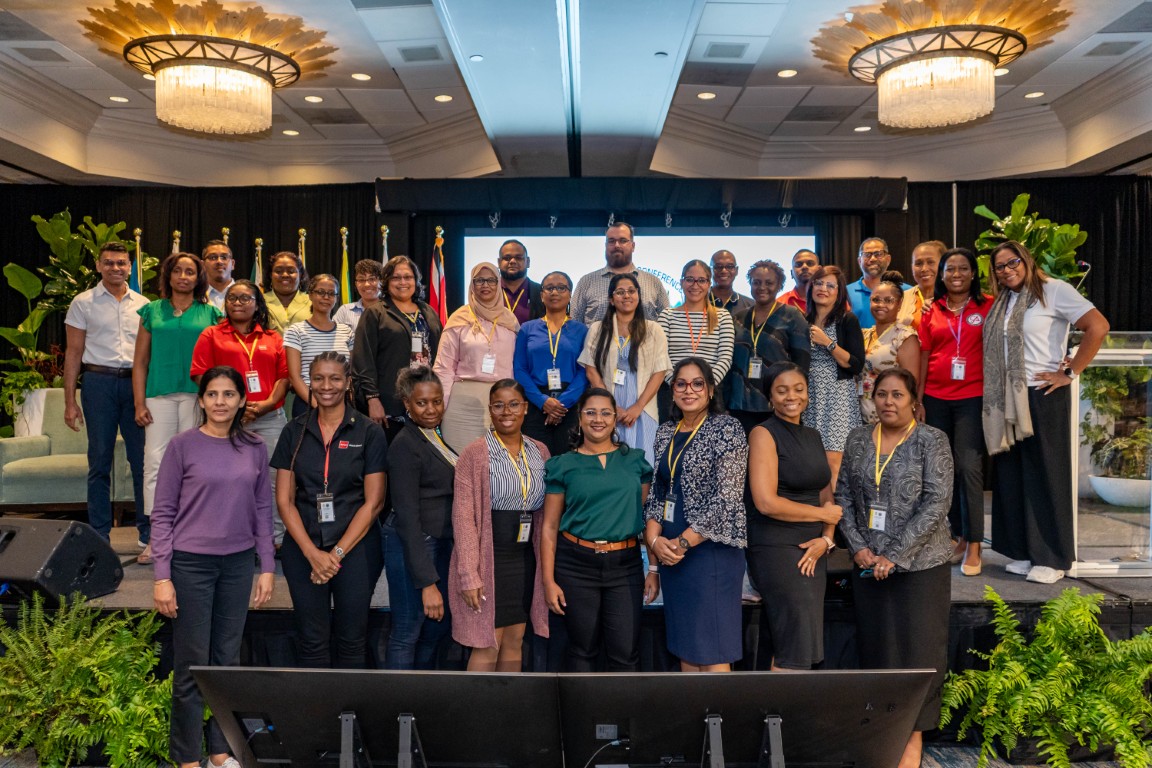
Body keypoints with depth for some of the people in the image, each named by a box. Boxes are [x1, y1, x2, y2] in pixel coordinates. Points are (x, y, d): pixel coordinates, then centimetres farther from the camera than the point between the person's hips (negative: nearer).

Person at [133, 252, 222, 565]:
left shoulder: (211, 313, 10)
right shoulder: (152, 311, 13)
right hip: (160, 394, 1)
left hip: (197, 395, -1)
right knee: (155, 461, -6)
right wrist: (139, 402, 1)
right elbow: (140, 361, 10)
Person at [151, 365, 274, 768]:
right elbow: (162, 513, -5)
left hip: (238, 564, 3)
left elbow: (263, 511, 8)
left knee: (228, 659, 11)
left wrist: (267, 567, 5)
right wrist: (161, 577, -9)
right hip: (191, 564, -3)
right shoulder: (183, 445, -5)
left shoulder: (254, 449, 4)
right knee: (192, 664, 3)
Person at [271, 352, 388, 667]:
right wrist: (313, 553, -8)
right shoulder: (295, 431, 6)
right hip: (303, 549, 2)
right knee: (312, 641, 7)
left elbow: (373, 502, -4)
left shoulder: (369, 432, -1)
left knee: (351, 640, 6)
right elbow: (284, 500, 3)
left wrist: (338, 552, -10)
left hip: (355, 548, -2)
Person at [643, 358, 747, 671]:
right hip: (670, 551, 6)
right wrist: (654, 539, -4)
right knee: (684, 645, 12)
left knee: (711, 652, -3)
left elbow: (727, 498, -14)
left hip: (710, 548, -6)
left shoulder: (727, 428, -7)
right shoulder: (665, 432, 12)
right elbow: (657, 491, 13)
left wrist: (684, 542, -13)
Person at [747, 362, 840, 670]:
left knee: (787, 649, 9)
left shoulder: (812, 436, 15)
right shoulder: (764, 434, -8)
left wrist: (826, 538, -4)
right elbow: (766, 502, -17)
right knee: (798, 648, -7)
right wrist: (822, 514, -7)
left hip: (813, 551, 7)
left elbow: (827, 497, 15)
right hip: (776, 549, -7)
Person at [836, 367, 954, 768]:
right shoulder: (858, 439, 7)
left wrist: (895, 555, -16)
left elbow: (936, 502, -12)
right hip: (868, 564, 4)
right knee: (874, 648, 8)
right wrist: (858, 547, -5)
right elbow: (844, 495, 8)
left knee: (917, 651, 2)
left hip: (919, 565, -3)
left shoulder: (931, 440, -5)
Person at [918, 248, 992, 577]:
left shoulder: (988, 306, 2)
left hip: (972, 397, -3)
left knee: (969, 467, -8)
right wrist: (918, 400, 5)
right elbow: (924, 356, 9)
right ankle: (958, 536, 21)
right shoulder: (932, 311, 8)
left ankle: (973, 546, 0)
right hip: (936, 398, 3)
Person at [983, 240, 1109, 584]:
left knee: (1046, 475, 0)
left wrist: (1070, 373, -14)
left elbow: (1098, 326, -16)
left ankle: (1052, 558, 10)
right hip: (1007, 401, 7)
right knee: (1012, 476, 8)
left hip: (1042, 397, -7)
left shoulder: (1053, 290, -5)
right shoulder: (1001, 303, 15)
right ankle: (1024, 551, 19)